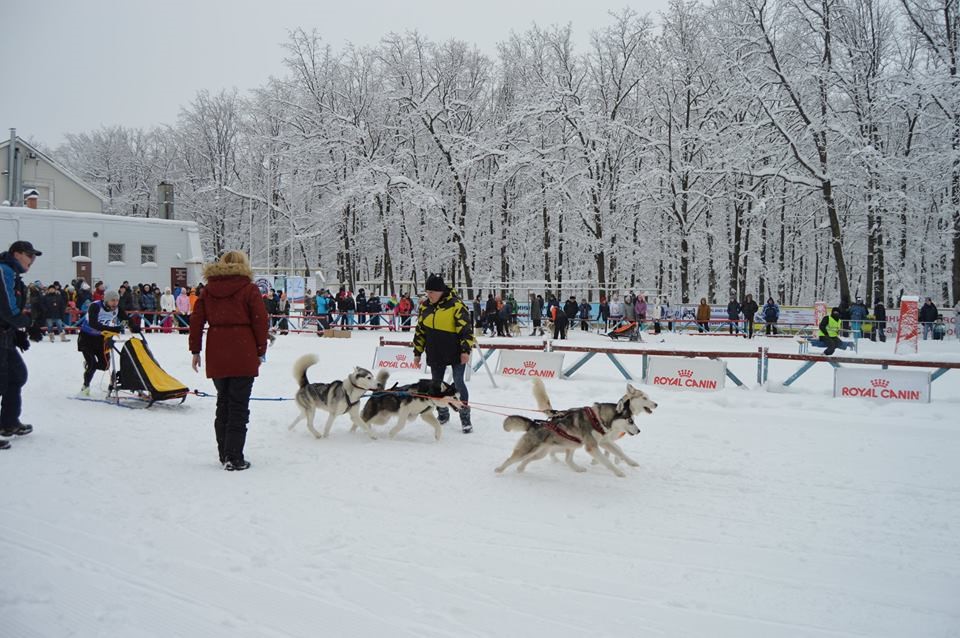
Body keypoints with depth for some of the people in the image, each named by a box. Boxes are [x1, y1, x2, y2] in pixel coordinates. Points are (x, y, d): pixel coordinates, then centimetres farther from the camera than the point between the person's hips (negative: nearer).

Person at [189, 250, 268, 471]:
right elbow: (260, 322, -6)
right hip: (243, 355, -5)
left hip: (216, 355, 5)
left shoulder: (208, 290, 10)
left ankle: (224, 454, 22)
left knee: (223, 403, 17)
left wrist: (195, 350, 13)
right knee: (239, 407, -1)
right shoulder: (249, 289, -3)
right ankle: (234, 459, -3)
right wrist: (261, 351, 2)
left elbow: (196, 320, 8)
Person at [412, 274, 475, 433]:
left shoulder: (456, 305, -14)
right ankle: (442, 413, 29)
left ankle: (465, 417, 1)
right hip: (435, 354, 6)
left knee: (458, 383, -8)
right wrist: (417, 353, 13)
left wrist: (466, 350, -21)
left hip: (456, 353, -6)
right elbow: (420, 331, 13)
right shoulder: (425, 307, 6)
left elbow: (466, 328, -16)